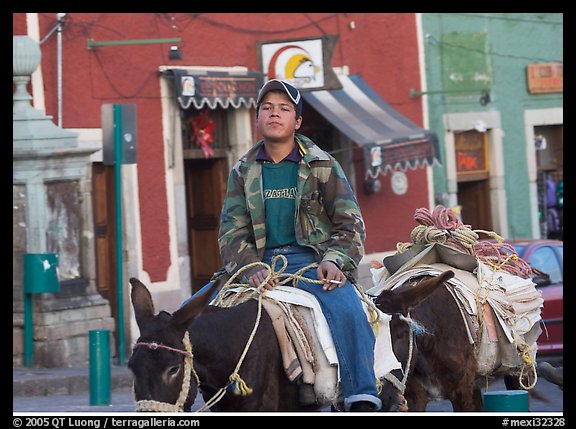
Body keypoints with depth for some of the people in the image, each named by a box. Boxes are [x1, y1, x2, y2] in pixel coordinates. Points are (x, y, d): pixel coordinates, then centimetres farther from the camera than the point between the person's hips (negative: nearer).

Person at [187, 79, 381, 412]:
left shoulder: (321, 165, 7)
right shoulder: (244, 171, 13)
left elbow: (349, 222, 4)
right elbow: (232, 232, 5)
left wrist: (334, 260, -17)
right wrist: (251, 270, -16)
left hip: (309, 257, -3)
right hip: (258, 262, 3)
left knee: (347, 308, -34)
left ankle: (363, 401, -34)